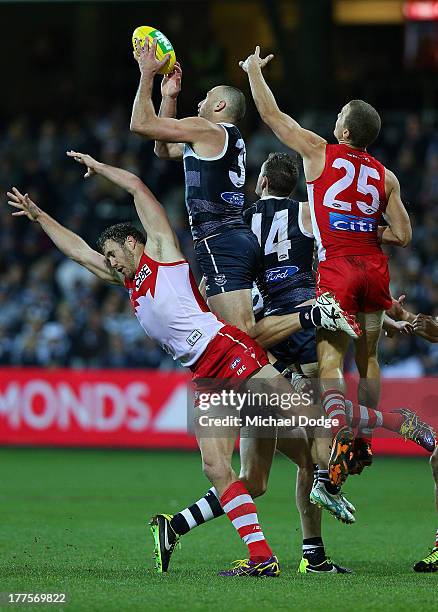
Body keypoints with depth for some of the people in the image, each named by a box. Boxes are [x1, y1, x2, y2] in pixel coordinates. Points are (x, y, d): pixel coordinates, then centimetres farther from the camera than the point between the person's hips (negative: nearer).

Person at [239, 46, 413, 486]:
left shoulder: (320, 153, -2)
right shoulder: (386, 177, 7)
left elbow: (271, 114, 5)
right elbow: (403, 236, 6)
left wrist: (254, 70, 18)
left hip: (337, 268, -5)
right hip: (375, 268, 5)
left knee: (329, 358, -11)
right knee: (368, 357, 17)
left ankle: (341, 435, -32)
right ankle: (368, 439, 24)